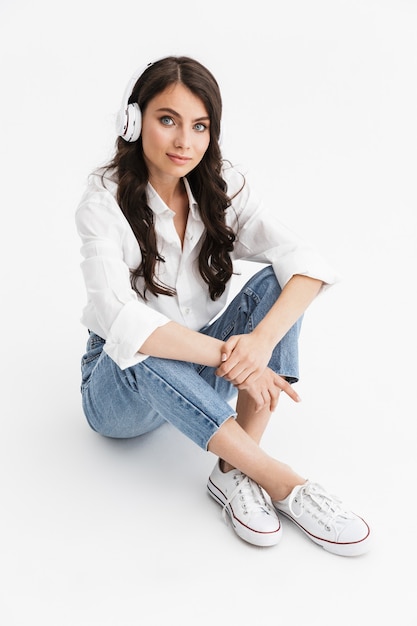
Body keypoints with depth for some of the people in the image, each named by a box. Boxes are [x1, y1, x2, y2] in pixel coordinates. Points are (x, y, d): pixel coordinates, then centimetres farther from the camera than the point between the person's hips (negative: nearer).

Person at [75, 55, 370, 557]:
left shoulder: (221, 189, -6)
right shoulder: (105, 201, -17)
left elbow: (306, 262, -19)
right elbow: (120, 320, -32)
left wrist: (261, 339, -38)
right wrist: (230, 355, -41)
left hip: (202, 378, 4)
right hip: (124, 388, -3)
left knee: (276, 283, -20)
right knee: (143, 347, -37)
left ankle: (236, 469, -27)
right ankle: (279, 481, -30)